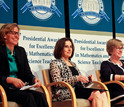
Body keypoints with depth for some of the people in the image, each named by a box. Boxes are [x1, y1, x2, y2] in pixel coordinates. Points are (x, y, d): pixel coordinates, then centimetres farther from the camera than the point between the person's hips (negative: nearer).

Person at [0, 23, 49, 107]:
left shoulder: (21, 51, 17)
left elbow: (27, 73, 13)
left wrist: (34, 79, -9)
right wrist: (10, 80, -24)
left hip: (19, 89, 5)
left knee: (40, 96, -24)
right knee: (28, 96, -32)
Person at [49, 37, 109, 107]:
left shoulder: (73, 64, 29)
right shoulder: (55, 63, 7)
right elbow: (57, 81, -9)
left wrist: (88, 78, 6)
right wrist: (76, 78, -18)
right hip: (66, 92, -7)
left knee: (103, 94, -24)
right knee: (96, 94, -30)